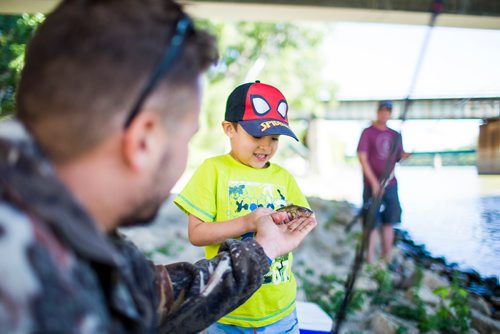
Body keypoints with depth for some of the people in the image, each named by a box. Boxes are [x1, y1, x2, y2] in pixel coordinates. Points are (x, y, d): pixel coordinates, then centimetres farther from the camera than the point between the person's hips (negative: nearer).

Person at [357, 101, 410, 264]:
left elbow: (399, 156, 17)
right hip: (372, 185, -5)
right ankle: (370, 257, 9)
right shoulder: (368, 132, -3)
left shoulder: (395, 135, 12)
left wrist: (404, 156, -9)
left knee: (389, 221, 10)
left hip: (390, 184, 5)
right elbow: (362, 158, -9)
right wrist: (374, 182, -14)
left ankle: (387, 257, 20)